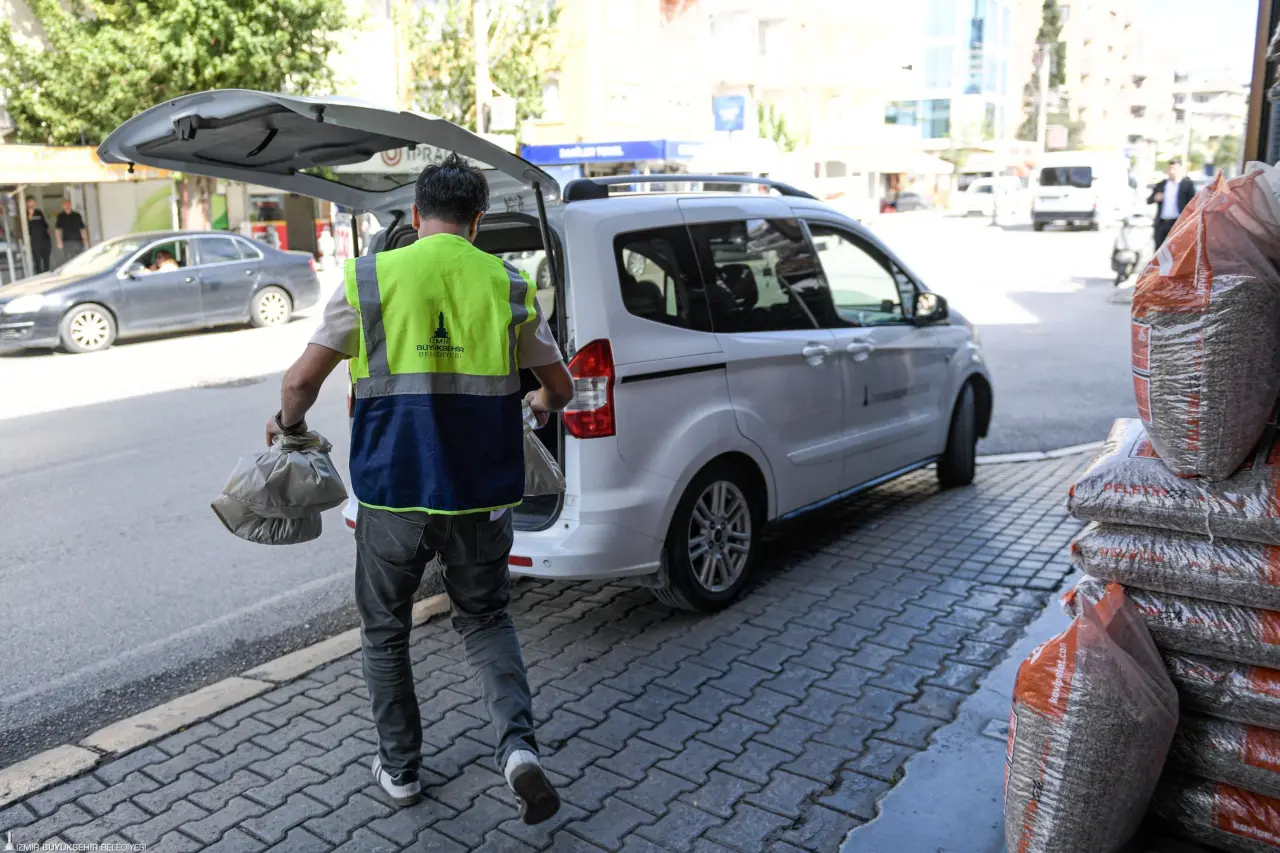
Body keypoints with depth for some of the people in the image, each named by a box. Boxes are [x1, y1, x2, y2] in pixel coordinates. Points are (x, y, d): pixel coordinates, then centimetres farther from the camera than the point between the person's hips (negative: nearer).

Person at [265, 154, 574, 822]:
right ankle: (518, 745, 3)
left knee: (385, 631, 20)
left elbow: (302, 380, -3)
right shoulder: (509, 286, 2)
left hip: (393, 492, -1)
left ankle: (400, 770, 30)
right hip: (481, 494, 2)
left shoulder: (370, 278, -4)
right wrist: (541, 405, 33)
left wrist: (288, 423, 19)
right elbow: (560, 387, 10)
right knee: (485, 619, 22)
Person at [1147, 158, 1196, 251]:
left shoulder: (1187, 183, 3)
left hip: (1178, 223, -4)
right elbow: (1148, 201, 15)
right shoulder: (1161, 185, 14)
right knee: (1158, 250, 5)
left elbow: (1192, 202, -3)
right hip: (1161, 223, 4)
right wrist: (1155, 198, -8)